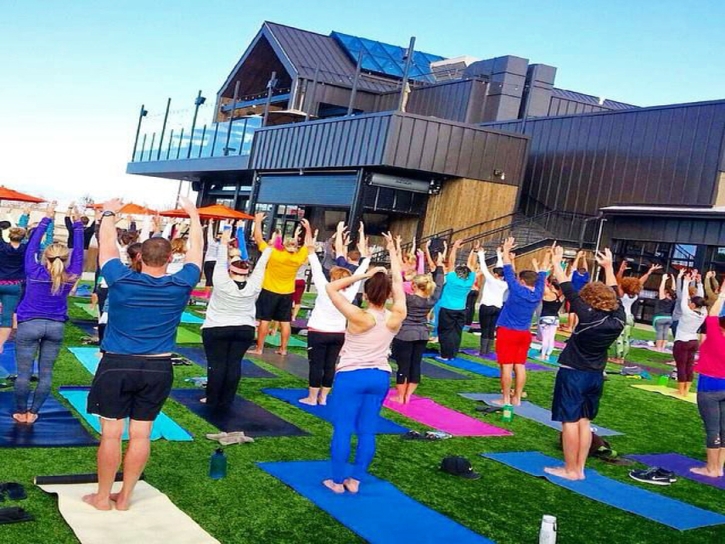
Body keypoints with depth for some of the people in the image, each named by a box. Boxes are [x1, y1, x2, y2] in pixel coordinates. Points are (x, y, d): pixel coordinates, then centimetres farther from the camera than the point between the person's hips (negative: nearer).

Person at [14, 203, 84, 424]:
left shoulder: (34, 272, -10)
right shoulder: (70, 277, -6)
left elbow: (31, 246, -3)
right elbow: (78, 252, 0)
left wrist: (46, 219, -1)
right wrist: (77, 224, 1)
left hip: (29, 325, -2)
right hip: (56, 326, 2)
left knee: (24, 372, 5)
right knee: (46, 373, 9)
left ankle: (20, 412, 13)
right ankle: (32, 412, 13)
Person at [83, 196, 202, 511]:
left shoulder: (121, 281, -10)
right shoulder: (181, 286, -5)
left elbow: (106, 246, 6)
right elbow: (196, 250, 9)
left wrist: (110, 213, 21)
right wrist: (193, 215, 22)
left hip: (117, 366, -2)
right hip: (158, 369, 2)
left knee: (111, 433, 5)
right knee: (141, 435, 8)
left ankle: (102, 497, 15)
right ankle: (124, 497, 18)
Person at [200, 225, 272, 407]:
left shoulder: (222, 283, -11)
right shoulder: (253, 286, -4)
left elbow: (220, 263, -5)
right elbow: (260, 268, 4)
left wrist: (224, 243, 5)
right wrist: (268, 249, 15)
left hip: (217, 329, -3)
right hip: (245, 330, 3)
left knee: (216, 363, 0)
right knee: (234, 364, 4)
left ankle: (212, 399, 3)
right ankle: (226, 401, 6)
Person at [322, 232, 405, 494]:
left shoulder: (358, 317, -19)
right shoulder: (395, 318, -9)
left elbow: (331, 288, -15)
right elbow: (399, 282, 3)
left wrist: (363, 275, -15)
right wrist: (392, 251, 10)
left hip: (351, 376, -4)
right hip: (380, 377, 4)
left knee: (343, 430, 4)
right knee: (367, 431, 11)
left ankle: (337, 481, 11)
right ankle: (355, 481, 17)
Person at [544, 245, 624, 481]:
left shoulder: (588, 316, -18)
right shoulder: (618, 319, -3)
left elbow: (569, 290, -13)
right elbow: (614, 295, 12)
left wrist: (557, 263, -3)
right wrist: (608, 267, 23)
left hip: (573, 373, -6)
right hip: (596, 376, 6)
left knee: (570, 420, -1)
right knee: (584, 421, 12)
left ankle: (570, 470, 3)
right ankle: (580, 468, 15)